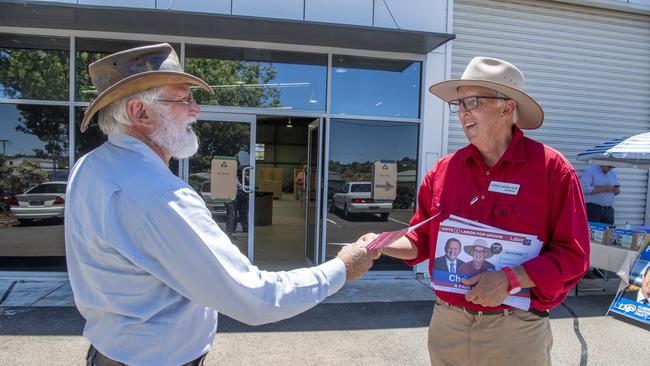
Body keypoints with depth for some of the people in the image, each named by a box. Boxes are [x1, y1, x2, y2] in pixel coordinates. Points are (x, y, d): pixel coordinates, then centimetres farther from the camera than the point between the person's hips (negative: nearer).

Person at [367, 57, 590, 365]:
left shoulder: (552, 170, -10)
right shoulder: (443, 169, 0)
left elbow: (572, 256, -9)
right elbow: (423, 239, 8)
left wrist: (509, 279, -20)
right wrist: (382, 245, -8)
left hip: (516, 334, -3)